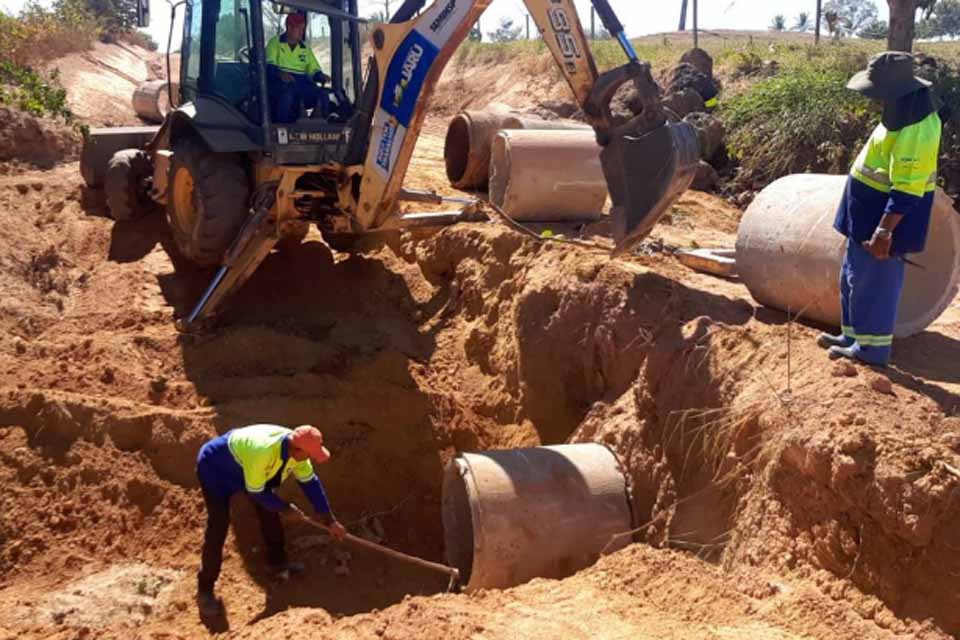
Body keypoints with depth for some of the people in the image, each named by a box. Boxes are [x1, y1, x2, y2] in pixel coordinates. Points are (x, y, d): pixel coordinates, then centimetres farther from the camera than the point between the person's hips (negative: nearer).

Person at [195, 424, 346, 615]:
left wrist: (329, 520, -4)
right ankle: (204, 590, 0)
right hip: (215, 468, -8)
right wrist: (286, 508, -14)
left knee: (269, 511, 11)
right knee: (218, 527, -12)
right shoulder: (262, 452, -42)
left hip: (241, 465, 8)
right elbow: (256, 493, -28)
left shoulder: (296, 449, -19)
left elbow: (310, 482, -6)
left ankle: (277, 562, 33)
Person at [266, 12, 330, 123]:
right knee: (287, 94, -40)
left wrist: (321, 76, -6)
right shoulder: (275, 43, 6)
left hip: (301, 83, 5)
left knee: (323, 96, -22)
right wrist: (281, 74, -31)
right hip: (279, 82, -5)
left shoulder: (305, 48, 22)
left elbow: (313, 70, 19)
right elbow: (269, 66, -9)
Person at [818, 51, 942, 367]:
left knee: (874, 283, 2)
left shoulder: (915, 133, -26)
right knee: (854, 278, 19)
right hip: (870, 214, 10)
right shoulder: (906, 115, 7)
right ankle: (853, 335, 32)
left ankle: (872, 347, 15)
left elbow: (906, 192, -27)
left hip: (886, 219, -10)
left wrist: (884, 232, -26)